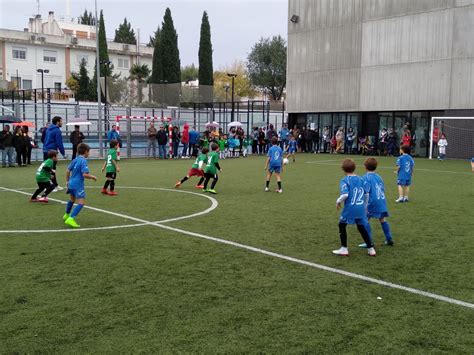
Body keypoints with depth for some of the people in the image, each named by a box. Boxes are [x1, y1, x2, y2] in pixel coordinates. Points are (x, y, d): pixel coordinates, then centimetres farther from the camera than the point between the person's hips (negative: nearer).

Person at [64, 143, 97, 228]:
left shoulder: (75, 160, 9)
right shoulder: (83, 161, -16)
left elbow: (68, 170, 16)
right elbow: (85, 174, -24)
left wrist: (67, 181, 27)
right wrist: (92, 177, -7)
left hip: (71, 183, 9)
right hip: (78, 185, -9)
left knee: (72, 200, 30)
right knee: (81, 203, -11)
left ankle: (67, 215, 50)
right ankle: (70, 219, -23)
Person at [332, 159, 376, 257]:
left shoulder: (344, 180, -9)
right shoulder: (360, 179, 9)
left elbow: (345, 194, -22)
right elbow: (366, 193, 10)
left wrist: (338, 201, -5)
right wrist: (364, 204, 23)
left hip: (350, 208, -5)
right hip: (361, 208, 6)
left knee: (342, 225, 13)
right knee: (361, 227, 18)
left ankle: (344, 249, 13)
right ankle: (371, 249, 20)